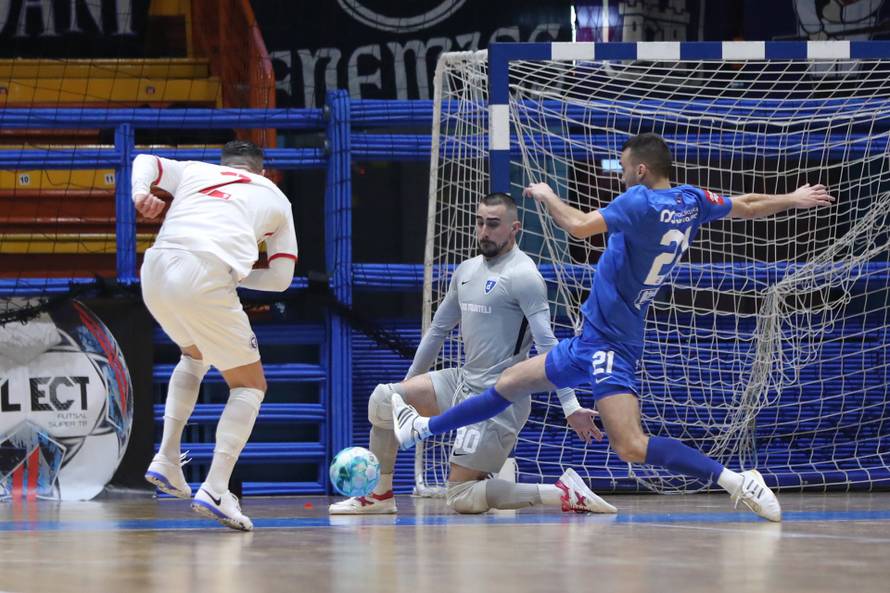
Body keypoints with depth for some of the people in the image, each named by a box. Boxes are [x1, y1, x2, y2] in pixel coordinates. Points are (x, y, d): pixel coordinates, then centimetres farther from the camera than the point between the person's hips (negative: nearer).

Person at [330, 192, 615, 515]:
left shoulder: (522, 275, -13)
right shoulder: (466, 271, 13)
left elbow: (546, 344, -20)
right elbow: (438, 330, 24)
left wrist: (571, 406, -26)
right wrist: (409, 385, 28)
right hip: (464, 380, 8)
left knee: (461, 497, -12)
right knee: (383, 399, -1)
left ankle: (564, 493, -8)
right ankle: (380, 495, 11)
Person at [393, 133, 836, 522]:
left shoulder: (640, 202, -18)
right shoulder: (691, 201, 6)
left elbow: (579, 226, -26)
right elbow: (749, 207, 16)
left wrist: (546, 196, -7)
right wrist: (795, 199, 34)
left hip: (609, 343, -10)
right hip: (593, 341, 10)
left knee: (631, 446, -23)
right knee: (509, 383, 20)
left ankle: (736, 480, -24)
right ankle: (419, 429, 33)